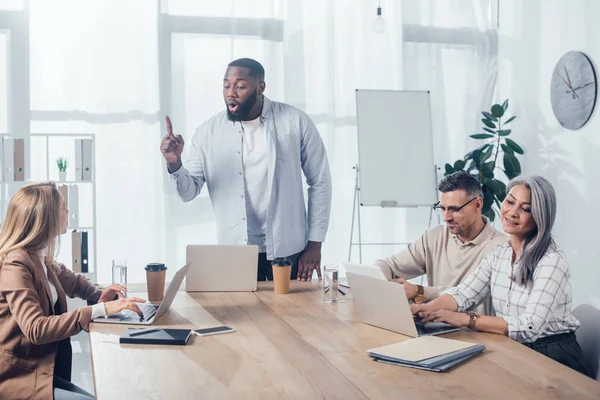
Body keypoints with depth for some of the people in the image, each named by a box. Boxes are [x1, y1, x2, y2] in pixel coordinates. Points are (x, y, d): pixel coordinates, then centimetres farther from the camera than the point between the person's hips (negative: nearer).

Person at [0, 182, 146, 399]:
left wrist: (100, 294, 5)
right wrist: (99, 310, -31)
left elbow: (73, 281, 27)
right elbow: (35, 329, -29)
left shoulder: (41, 259, 6)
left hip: (43, 370, 8)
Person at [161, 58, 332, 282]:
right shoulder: (208, 132, -2)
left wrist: (314, 244, -3)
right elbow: (189, 192, -2)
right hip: (234, 253, 1)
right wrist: (174, 164, -24)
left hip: (288, 250, -1)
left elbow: (320, 181, -1)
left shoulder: (295, 122, -6)